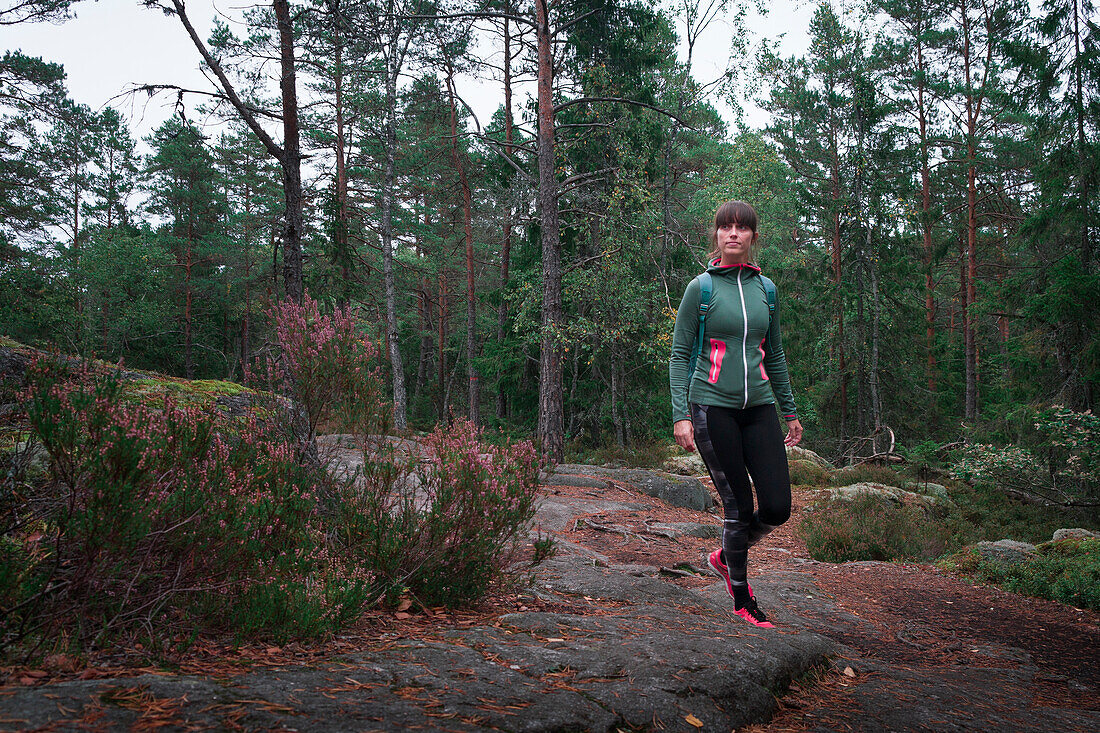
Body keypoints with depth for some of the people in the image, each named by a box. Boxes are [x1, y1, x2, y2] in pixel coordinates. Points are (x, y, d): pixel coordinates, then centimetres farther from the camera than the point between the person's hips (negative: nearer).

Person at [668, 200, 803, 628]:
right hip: (712, 406, -4)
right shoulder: (701, 288, -2)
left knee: (777, 508, -3)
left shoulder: (765, 289, 11)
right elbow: (679, 354, -2)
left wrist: (790, 412, 19)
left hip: (759, 407, 4)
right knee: (738, 505, -1)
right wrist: (680, 414, -11)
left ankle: (725, 557, 26)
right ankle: (742, 601, 18)